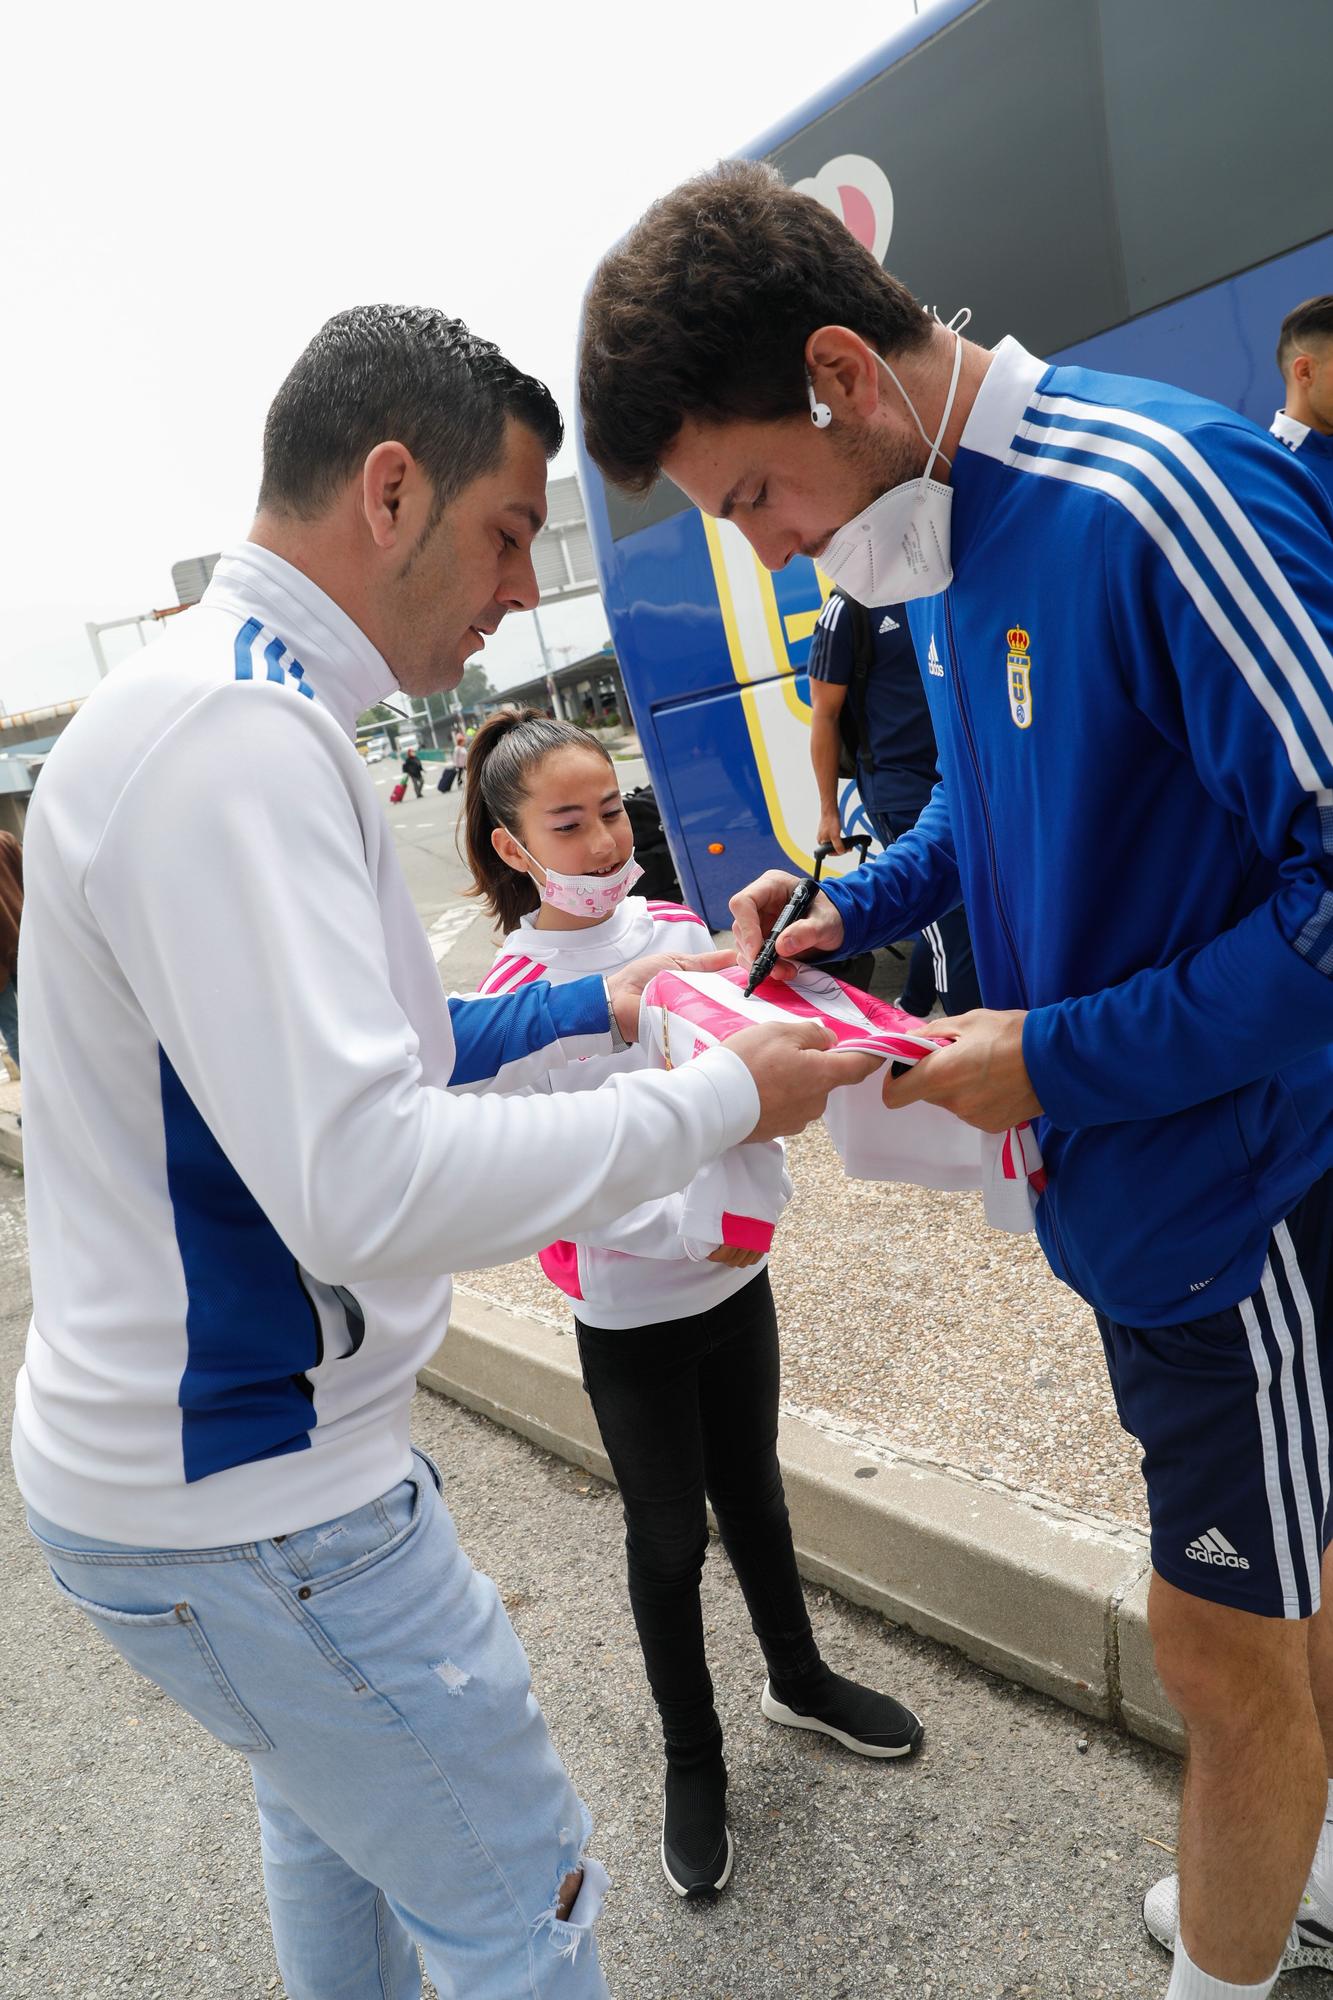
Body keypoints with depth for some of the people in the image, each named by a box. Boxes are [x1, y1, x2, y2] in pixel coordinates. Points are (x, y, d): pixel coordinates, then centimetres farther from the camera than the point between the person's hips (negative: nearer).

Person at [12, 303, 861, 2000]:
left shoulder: (238, 712, 9)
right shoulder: (238, 732, -25)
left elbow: (344, 1058, 13)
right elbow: (367, 1189, -33)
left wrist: (598, 1007, 7)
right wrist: (717, 1101, -23)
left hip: (193, 1443, 10)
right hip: (242, 1504, -10)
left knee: (335, 1805, 32)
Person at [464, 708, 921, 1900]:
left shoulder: (679, 930, -5)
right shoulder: (515, 996, -17)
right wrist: (687, 1228, -25)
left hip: (736, 1275, 4)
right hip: (626, 1310, -4)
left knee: (752, 1493, 23)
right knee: (669, 1537, 13)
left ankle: (799, 1678, 49)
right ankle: (693, 1762, 38)